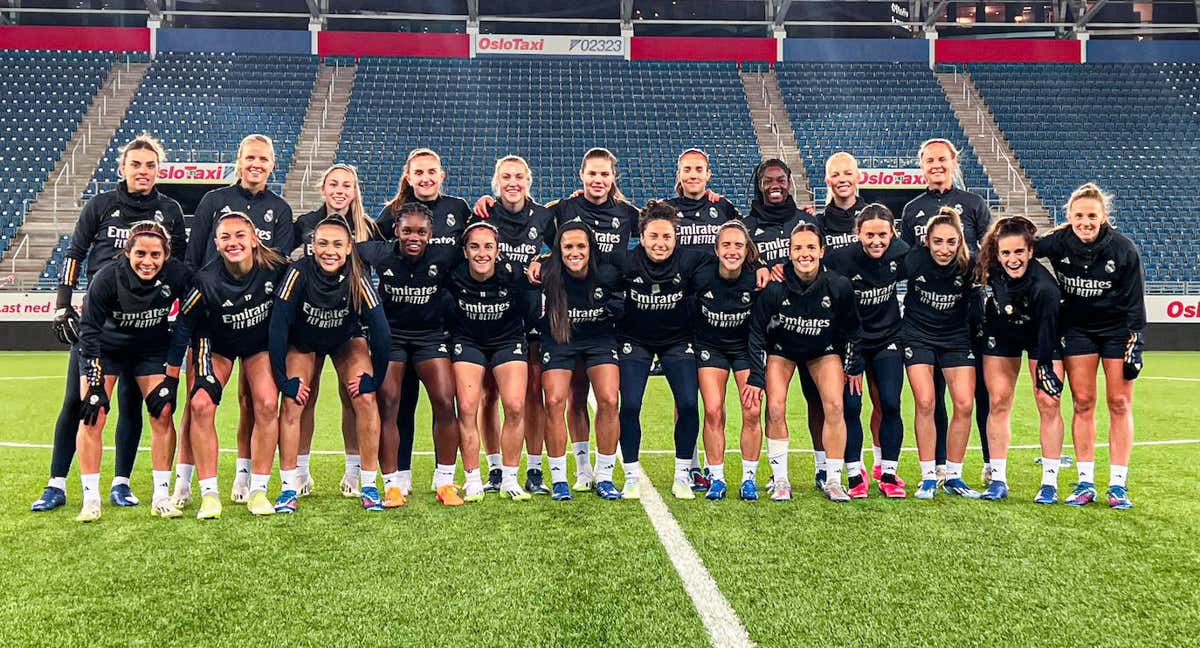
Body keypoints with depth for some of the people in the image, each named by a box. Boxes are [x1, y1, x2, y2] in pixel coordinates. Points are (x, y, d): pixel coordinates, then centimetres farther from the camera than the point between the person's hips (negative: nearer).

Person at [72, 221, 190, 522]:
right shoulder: (107, 278, -28)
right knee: (92, 415, -11)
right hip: (105, 348, -1)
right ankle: (90, 498, 0)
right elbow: (89, 330, -20)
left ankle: (161, 495, 3)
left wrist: (172, 377, -13)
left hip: (153, 349, 1)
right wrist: (95, 384, -22)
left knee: (163, 413, -8)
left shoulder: (177, 275, -25)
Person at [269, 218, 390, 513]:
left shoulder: (357, 279, -29)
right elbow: (277, 327, -26)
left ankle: (369, 485, -4)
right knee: (292, 402, -15)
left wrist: (373, 378, -19)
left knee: (365, 398, -15)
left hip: (346, 341, 0)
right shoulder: (298, 273, -31)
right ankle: (288, 488, -4)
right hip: (302, 342, 0)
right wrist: (285, 380, -24)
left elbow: (380, 331, -23)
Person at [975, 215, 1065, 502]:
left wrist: (1047, 373, -35)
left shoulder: (1044, 287, -38)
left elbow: (1047, 340, -34)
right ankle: (998, 479, 9)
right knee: (998, 402, 2)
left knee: (1048, 404, -7)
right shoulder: (991, 267, -27)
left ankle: (1050, 482, 5)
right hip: (1002, 331, 3)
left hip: (1043, 334, -3)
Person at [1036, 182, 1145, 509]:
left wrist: (1134, 345, -11)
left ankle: (1118, 485, 5)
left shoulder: (1123, 249, -17)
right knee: (1082, 403, 1)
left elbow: (1134, 302, -10)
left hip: (1117, 330, -1)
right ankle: (1086, 483, 7)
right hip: (1077, 329, 1)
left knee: (1119, 404, -1)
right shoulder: (1058, 243, -16)